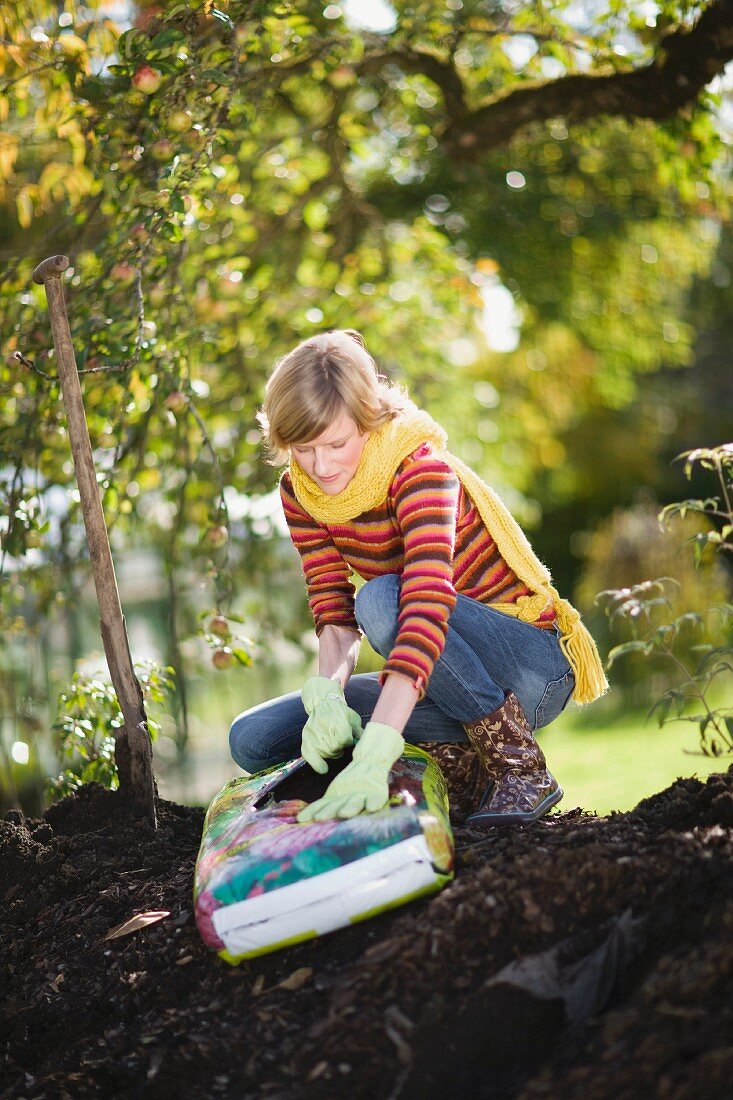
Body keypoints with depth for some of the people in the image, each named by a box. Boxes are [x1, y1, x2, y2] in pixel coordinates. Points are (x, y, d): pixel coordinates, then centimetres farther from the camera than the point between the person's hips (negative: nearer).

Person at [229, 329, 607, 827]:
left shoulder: (420, 467, -25)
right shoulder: (300, 492, -3)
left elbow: (427, 608, -39)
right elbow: (335, 614, -6)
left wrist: (373, 758, -50)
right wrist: (327, 697, -30)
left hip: (533, 669, -7)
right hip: (435, 676, 7)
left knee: (381, 598, -35)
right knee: (252, 740, -5)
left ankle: (521, 766, -19)